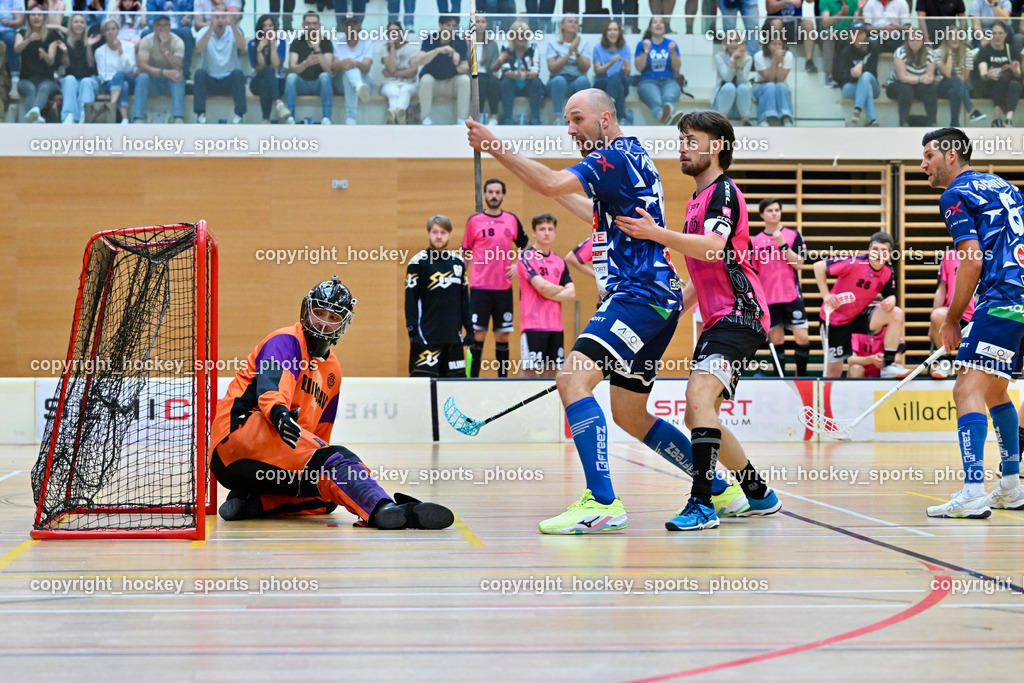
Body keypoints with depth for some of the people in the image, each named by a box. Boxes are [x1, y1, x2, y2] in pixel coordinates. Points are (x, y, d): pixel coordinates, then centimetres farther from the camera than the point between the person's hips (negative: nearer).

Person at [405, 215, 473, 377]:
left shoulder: (458, 262, 12)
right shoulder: (418, 262, -4)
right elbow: (410, 299, -6)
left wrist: (469, 327, 14)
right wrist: (413, 330, -12)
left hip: (454, 335, 5)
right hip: (427, 336, -5)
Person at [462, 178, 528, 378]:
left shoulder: (512, 220, 7)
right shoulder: (474, 221, 2)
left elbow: (525, 246, 19)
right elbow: (465, 254, 7)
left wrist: (518, 265, 3)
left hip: (504, 288, 2)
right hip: (480, 287, -2)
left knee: (502, 336, 5)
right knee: (478, 335, -6)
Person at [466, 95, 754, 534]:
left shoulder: (617, 156, -9)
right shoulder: (631, 157, 22)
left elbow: (552, 184, -23)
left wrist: (496, 148, -20)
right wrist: (561, 195, 37)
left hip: (641, 296, -11)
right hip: (651, 299, 11)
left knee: (573, 379, -23)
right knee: (629, 416, 17)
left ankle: (602, 503, -29)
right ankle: (721, 491, 26)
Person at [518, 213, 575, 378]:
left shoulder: (559, 262, 13)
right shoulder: (526, 256, -3)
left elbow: (571, 293, 3)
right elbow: (541, 286, -16)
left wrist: (549, 293, -9)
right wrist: (561, 289, 1)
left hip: (556, 326, 6)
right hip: (534, 325, -6)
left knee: (551, 370, 6)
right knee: (530, 370, -7)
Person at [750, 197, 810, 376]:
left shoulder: (793, 235, 3)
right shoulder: (755, 241, 7)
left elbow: (799, 264, -7)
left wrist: (783, 245, -15)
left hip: (791, 296, -1)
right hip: (768, 299, 1)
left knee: (802, 337, -8)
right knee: (776, 341, 2)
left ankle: (801, 377, 6)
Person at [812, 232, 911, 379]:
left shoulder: (888, 272, -7)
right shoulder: (855, 263, -24)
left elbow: (890, 295, 6)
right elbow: (819, 266, -20)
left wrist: (890, 301, -20)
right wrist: (826, 296, -24)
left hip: (860, 315, 5)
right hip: (835, 318, -5)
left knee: (896, 314, -18)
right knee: (834, 372, -6)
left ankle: (889, 365, -16)